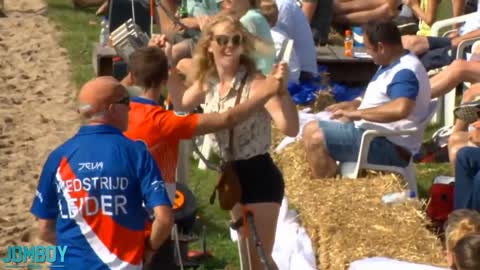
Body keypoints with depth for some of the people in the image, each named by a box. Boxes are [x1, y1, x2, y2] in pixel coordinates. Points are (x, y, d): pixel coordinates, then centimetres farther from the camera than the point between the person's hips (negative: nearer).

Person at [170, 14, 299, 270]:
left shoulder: (255, 82, -24)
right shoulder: (208, 81, -3)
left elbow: (290, 129, -34)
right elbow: (180, 104, 16)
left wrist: (282, 90, -47)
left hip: (259, 176, -8)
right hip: (232, 175, 8)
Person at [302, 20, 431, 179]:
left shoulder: (405, 72, -22)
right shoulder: (393, 65, 12)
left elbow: (401, 109, -40)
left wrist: (357, 113, -30)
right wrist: (353, 104, 10)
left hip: (390, 147, -11)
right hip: (377, 135, 11)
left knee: (314, 136, -19)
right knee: (312, 129, 20)